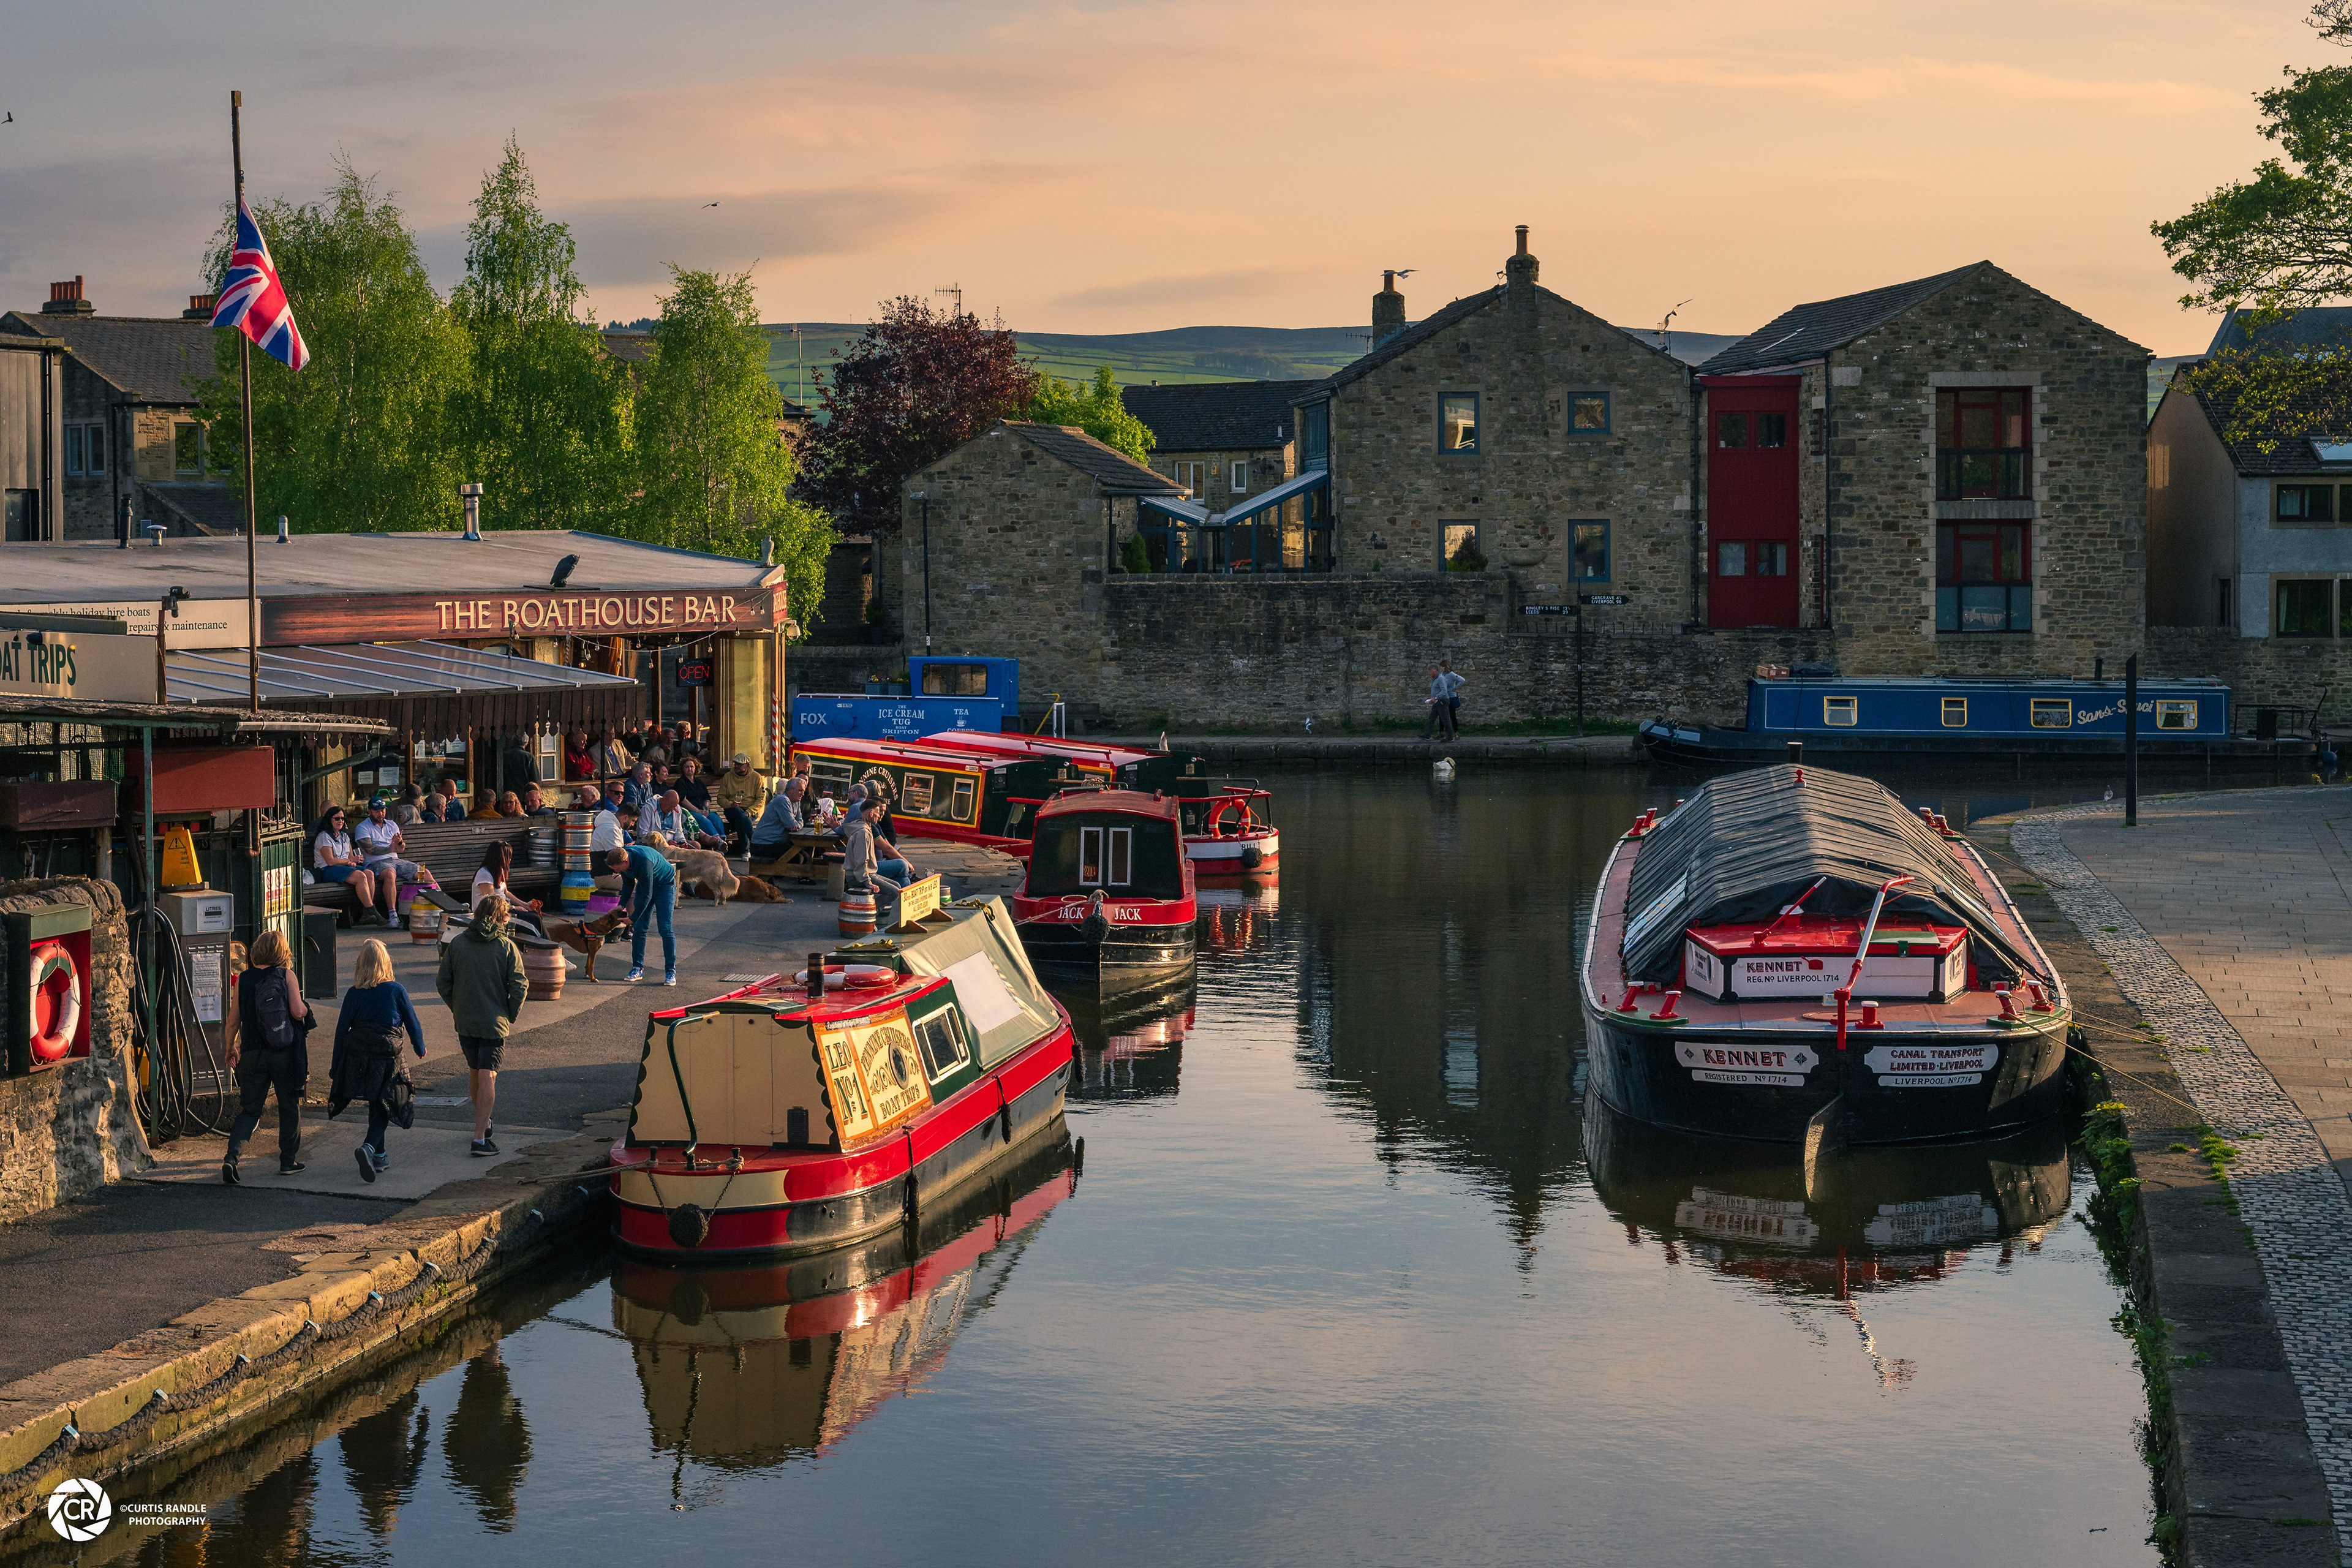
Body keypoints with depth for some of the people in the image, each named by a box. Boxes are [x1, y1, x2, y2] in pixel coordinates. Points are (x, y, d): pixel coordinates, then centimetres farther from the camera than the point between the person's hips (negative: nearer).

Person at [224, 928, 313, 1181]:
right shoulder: (286, 976, -6)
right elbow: (298, 1011, -13)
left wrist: (231, 1048, 18)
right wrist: (306, 1008, 11)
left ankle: (232, 1157, -14)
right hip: (285, 1053, -2)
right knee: (289, 1106, 14)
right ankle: (288, 1161, 19)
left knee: (249, 1110, 6)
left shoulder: (243, 980, 2)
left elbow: (235, 1020, 4)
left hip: (253, 1053, 2)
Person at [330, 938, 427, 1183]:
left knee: (375, 1105, 19)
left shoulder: (353, 994, 1)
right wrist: (419, 1048, 20)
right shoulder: (396, 990, -5)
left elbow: (342, 1029, 4)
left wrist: (337, 1066, 11)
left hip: (357, 1055, 3)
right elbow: (412, 1023, 1)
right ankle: (369, 1147, -22)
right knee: (383, 1108, 3)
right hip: (386, 1055, -3)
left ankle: (379, 1157, 26)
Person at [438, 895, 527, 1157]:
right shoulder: (507, 947, -8)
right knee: (487, 1078, -4)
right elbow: (519, 987, -9)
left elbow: (443, 983, 3)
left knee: (475, 1074, 20)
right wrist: (511, 1017, 5)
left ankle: (483, 1121, 37)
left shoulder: (457, 943, 0)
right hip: (494, 1023, -4)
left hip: (464, 1022, 4)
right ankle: (480, 1137, -11)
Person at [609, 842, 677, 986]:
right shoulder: (622, 859, -14)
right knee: (639, 928, -1)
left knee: (665, 928, -13)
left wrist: (633, 918, -26)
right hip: (644, 885, 7)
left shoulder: (644, 862, -38)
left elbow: (647, 895, -32)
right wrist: (622, 905, -6)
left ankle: (670, 971, -9)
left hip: (665, 885, -7)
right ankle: (637, 968, 6)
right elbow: (628, 883, 6)